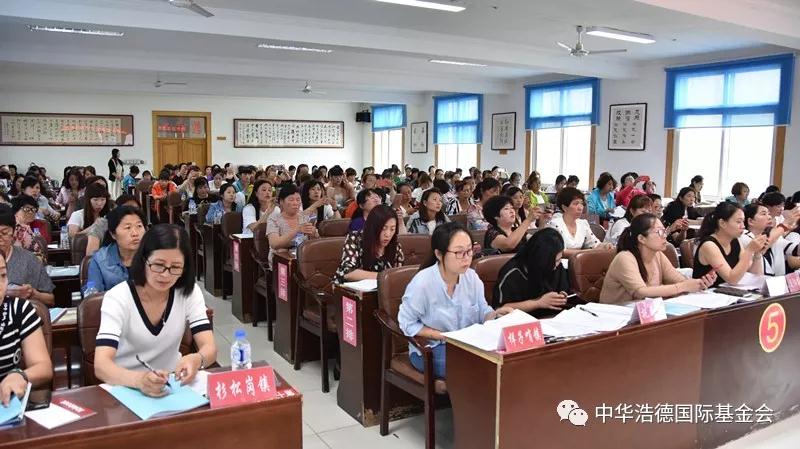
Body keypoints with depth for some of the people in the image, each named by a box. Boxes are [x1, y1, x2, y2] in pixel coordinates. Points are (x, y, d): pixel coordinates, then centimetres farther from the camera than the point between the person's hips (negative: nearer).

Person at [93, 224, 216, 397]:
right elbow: (101, 365, -25)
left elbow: (210, 348, -13)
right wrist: (139, 379, -44)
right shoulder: (118, 298, -15)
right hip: (125, 387, -1)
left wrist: (196, 360, -35)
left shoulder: (189, 292, -6)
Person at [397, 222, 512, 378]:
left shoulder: (472, 277, -4)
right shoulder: (422, 283, -21)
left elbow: (482, 312, 7)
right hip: (430, 348, -5)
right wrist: (444, 336, -18)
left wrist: (495, 314, -17)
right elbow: (407, 324, -13)